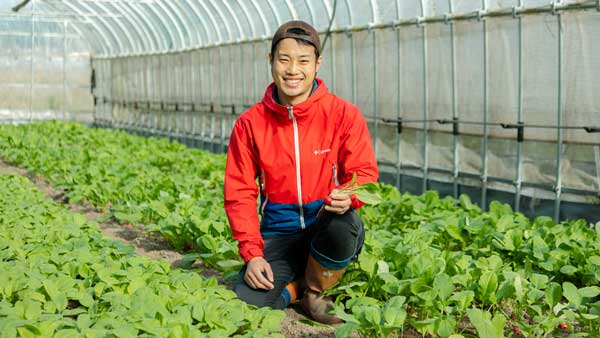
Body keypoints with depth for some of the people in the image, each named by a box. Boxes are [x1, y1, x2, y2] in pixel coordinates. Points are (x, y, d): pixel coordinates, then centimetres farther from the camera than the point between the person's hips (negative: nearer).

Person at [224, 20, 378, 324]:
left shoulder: (344, 115, -7)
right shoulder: (249, 124, -3)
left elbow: (365, 173, -7)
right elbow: (239, 192, -1)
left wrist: (348, 196, -32)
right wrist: (252, 253, -12)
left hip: (328, 228, 0)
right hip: (279, 233, 1)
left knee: (342, 223, -37)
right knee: (249, 301, -23)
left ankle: (314, 292, -5)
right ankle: (295, 284, 13)